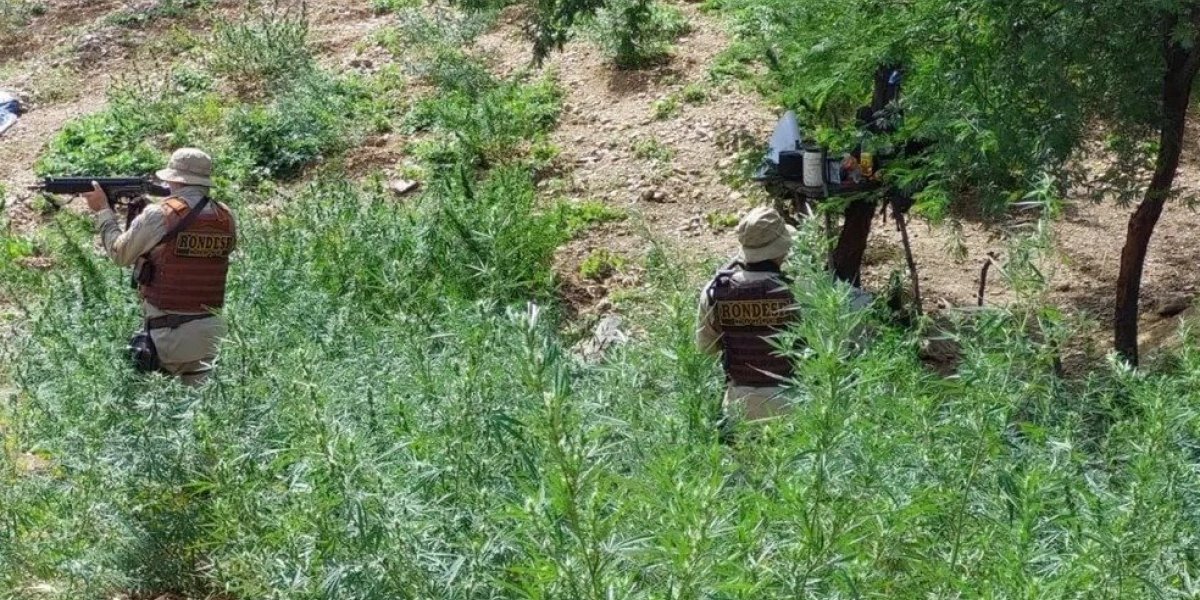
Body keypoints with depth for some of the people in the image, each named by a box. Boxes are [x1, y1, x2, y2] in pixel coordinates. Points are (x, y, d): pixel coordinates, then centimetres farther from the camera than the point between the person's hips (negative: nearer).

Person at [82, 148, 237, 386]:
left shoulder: (160, 215, -12)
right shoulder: (226, 219, 3)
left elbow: (120, 254, 2)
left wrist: (103, 210, 14)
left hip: (168, 331, -5)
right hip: (212, 328, 5)